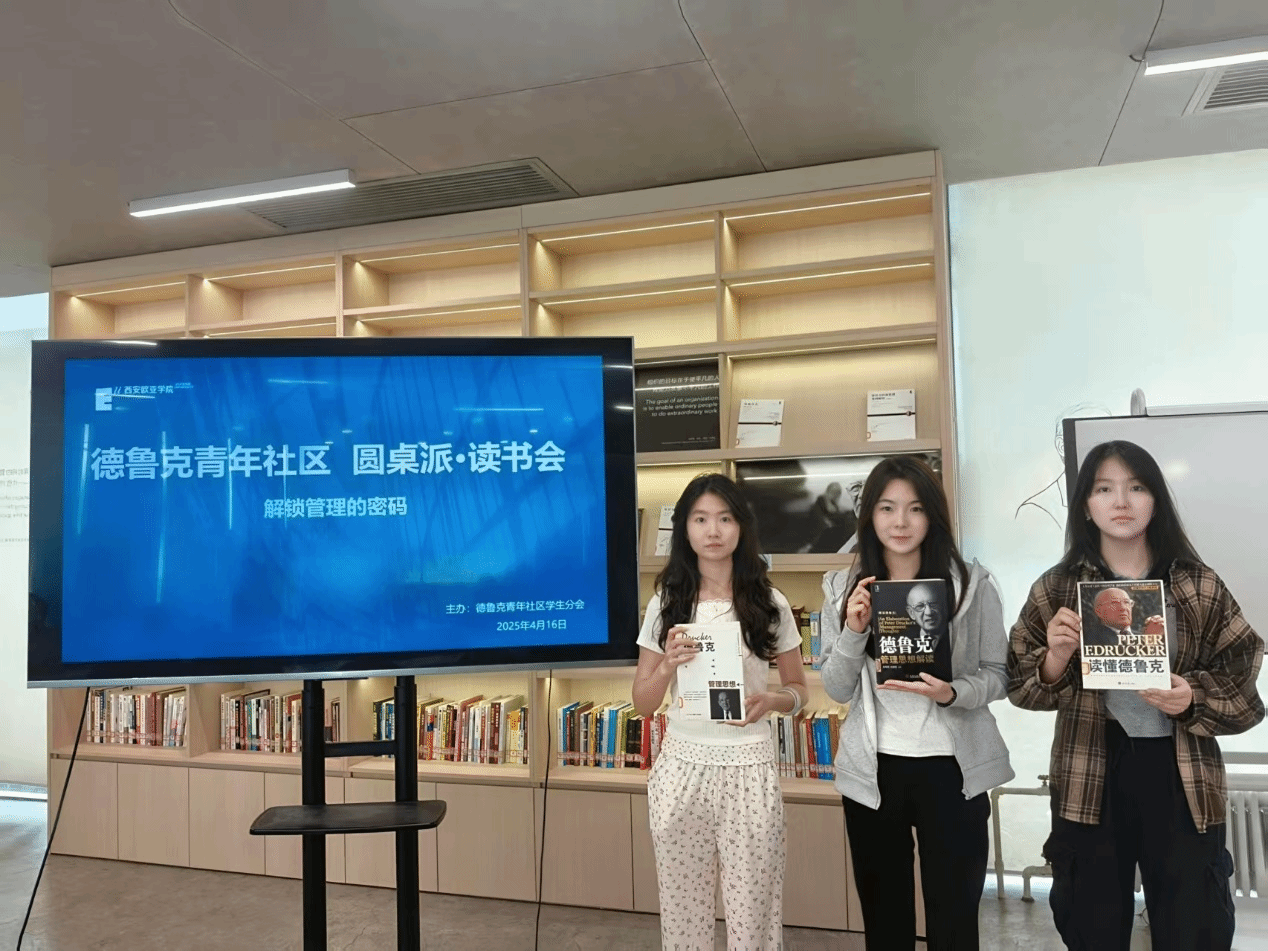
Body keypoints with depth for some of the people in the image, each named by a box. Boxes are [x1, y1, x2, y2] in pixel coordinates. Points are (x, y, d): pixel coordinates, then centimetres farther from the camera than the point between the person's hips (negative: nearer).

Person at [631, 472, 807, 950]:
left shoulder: (770, 603, 0)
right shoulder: (666, 604, 1)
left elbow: (798, 689, 7)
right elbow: (642, 704, 3)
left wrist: (768, 701, -14)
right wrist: (667, 666, -16)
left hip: (748, 767, -1)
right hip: (681, 767, 1)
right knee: (681, 910, 10)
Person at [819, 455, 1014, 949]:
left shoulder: (973, 582, -5)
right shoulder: (843, 588, 1)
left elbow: (998, 675, -2)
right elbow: (837, 690, 2)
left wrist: (951, 692, -22)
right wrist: (853, 631, -15)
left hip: (951, 767, -2)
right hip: (871, 769, 2)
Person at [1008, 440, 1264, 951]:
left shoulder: (1197, 586, 1)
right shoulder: (1057, 588, -1)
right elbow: (1023, 688, 0)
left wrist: (1194, 699, -14)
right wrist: (1057, 656, -19)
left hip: (1179, 776, 0)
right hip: (1091, 779, 0)